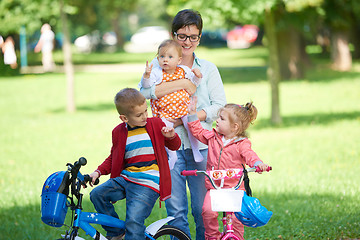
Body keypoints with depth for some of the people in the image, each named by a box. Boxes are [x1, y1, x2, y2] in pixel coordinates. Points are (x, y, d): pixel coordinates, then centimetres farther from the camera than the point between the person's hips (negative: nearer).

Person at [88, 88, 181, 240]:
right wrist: (98, 172, 7)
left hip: (148, 184, -4)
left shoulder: (156, 124, 4)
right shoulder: (118, 132, 8)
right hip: (125, 179, 4)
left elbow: (175, 146, 15)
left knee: (134, 220, -22)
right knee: (97, 194, -12)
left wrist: (171, 136, -8)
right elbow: (112, 158, 22)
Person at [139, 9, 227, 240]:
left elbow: (219, 105, 2)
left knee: (203, 209, 0)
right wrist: (184, 83, -14)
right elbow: (146, 91, -11)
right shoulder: (159, 64, 8)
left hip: (200, 145, 0)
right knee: (175, 210, 0)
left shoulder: (208, 68, 11)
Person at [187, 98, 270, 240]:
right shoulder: (212, 137, 8)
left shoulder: (241, 144, -4)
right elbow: (197, 132, 18)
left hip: (234, 187, -3)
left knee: (236, 217, -12)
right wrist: (192, 113, 11)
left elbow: (249, 155, -17)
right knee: (208, 210, -20)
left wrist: (258, 164, -38)